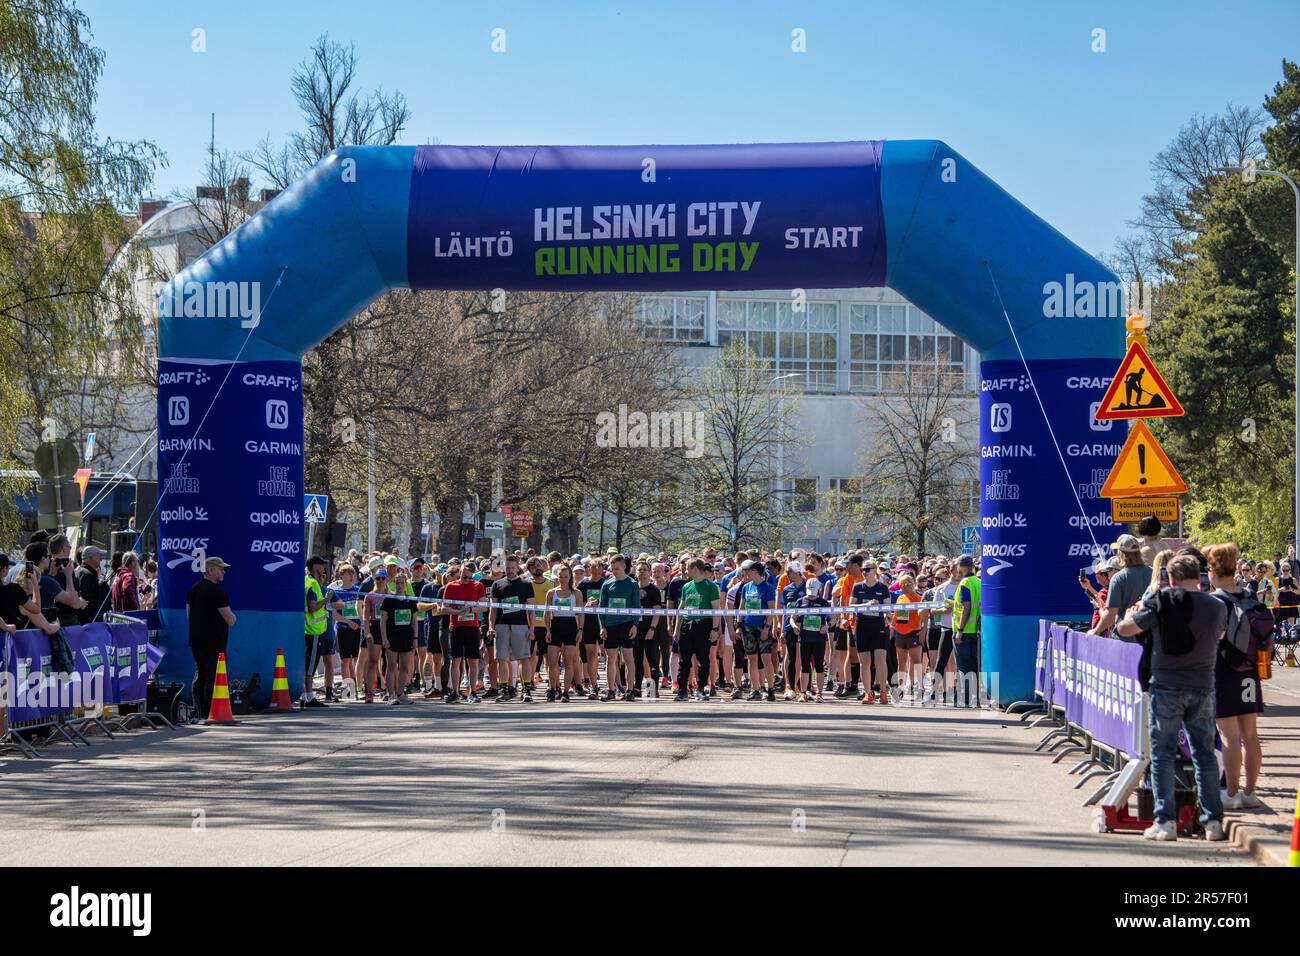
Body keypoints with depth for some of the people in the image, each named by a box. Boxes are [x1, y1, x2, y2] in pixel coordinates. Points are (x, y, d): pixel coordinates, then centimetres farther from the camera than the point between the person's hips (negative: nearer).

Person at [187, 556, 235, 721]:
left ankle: (197, 713, 17)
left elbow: (188, 615, 19)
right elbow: (230, 619, -16)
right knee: (213, 677, -3)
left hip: (195, 640, 8)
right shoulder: (217, 591, -15)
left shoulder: (193, 589, 11)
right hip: (214, 642, -8)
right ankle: (208, 713, -5)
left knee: (200, 676, 15)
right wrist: (232, 616, 4)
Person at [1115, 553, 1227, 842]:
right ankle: (1213, 821, 10)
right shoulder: (1217, 607, 0)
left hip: (1166, 688, -2)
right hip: (1203, 688, 3)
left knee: (1162, 755, 4)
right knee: (1205, 755, 10)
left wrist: (1134, 614, 20)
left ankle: (1165, 821, 0)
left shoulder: (1160, 601, -9)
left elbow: (1123, 629, -2)